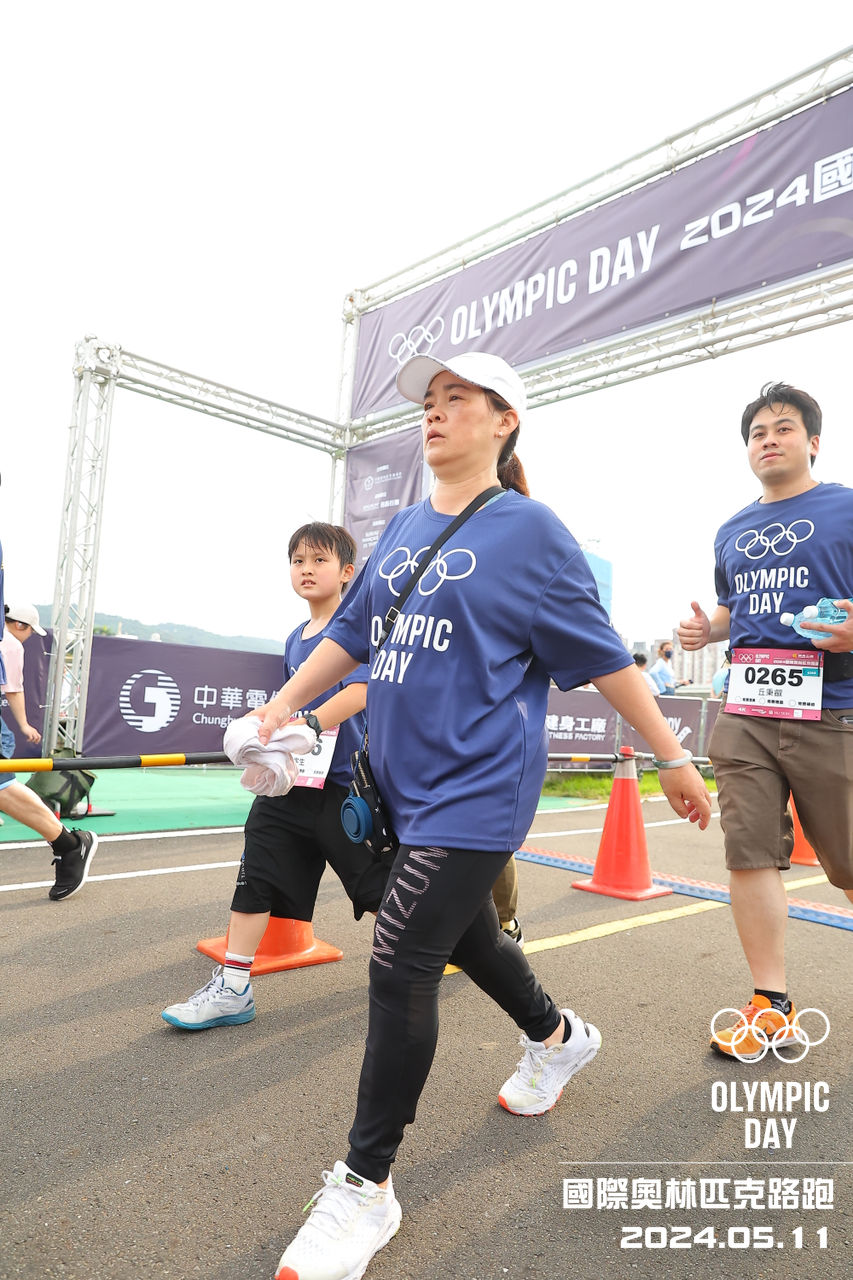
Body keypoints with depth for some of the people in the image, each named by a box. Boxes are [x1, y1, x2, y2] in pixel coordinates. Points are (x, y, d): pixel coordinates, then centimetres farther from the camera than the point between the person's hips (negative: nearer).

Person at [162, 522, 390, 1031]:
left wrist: (307, 724, -37)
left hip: (344, 784, -7)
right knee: (257, 875, 5)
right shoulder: (295, 639, 13)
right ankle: (233, 989, 16)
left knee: (378, 885, 4)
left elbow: (358, 692, -25)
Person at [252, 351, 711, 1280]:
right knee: (463, 932, 22)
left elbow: (601, 655, -6)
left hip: (477, 785, -7)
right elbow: (350, 632, 16)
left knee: (401, 965, -8)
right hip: (407, 778, 7)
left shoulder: (528, 530, -8)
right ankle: (557, 1037, 51)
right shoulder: (403, 531, 10)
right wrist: (283, 704, 9)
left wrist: (673, 759, -2)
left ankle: (366, 1187, 13)